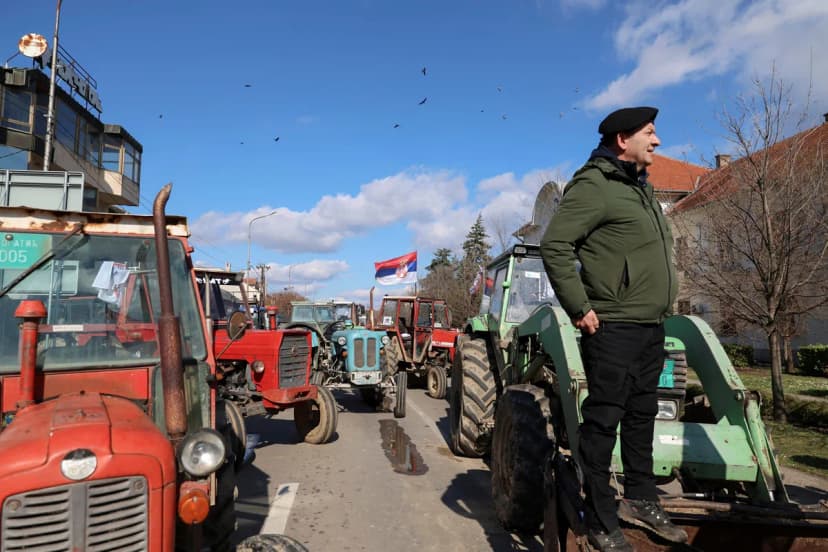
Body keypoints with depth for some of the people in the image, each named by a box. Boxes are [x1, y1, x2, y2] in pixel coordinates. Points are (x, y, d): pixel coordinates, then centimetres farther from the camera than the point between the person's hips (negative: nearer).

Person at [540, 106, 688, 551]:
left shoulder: (642, 188, 17)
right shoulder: (594, 185, -12)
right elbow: (554, 244, -21)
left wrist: (660, 307, 18)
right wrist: (580, 308, -20)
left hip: (652, 328, 10)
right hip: (613, 328, -9)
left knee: (642, 417, 19)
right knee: (603, 421, -1)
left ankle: (640, 500, 35)